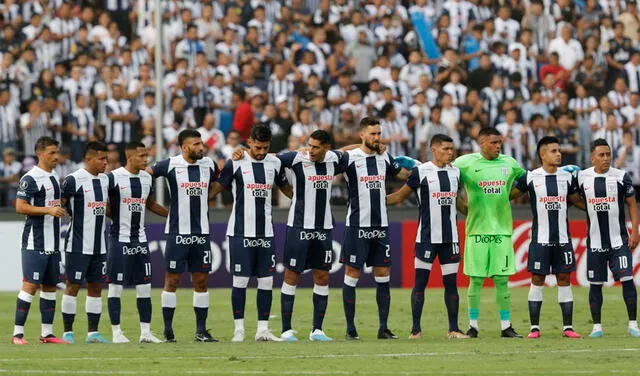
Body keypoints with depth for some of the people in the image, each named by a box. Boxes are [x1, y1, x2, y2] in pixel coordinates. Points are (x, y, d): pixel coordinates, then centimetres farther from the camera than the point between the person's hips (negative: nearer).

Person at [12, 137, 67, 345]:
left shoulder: (55, 177, 16)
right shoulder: (31, 179, -11)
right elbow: (20, 207, -18)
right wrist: (48, 210, -22)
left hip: (52, 243, 9)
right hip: (35, 243, -9)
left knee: (50, 286, 9)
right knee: (30, 285, -11)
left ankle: (47, 333, 14)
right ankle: (17, 333, -9)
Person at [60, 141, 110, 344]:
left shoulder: (105, 180, 11)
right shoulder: (74, 180, -12)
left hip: (99, 245, 7)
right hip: (78, 245, -7)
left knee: (96, 287, 8)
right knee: (73, 286, -2)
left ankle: (93, 333, 12)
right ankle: (68, 332, 4)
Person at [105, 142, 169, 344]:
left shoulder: (147, 178, 10)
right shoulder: (113, 177, -10)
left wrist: (172, 214, 21)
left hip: (140, 239, 6)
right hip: (119, 238, -6)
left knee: (144, 286, 5)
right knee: (116, 286, 0)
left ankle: (146, 331, 9)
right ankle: (116, 332, 4)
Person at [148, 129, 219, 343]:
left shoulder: (209, 165, 6)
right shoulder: (171, 165, -7)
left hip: (201, 232, 4)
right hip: (177, 232, -4)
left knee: (201, 280, 5)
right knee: (172, 279, -1)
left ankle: (201, 331, 10)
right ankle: (168, 331, 4)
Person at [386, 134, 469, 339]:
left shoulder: (455, 172, 10)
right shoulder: (421, 172, -5)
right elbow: (401, 196, 4)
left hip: (450, 237, 4)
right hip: (427, 236, -4)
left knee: (451, 282, 5)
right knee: (420, 282, -1)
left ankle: (453, 329, 10)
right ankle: (416, 329, 3)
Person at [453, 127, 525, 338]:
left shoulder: (509, 163, 10)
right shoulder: (466, 163, -1)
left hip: (502, 229, 2)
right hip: (477, 229, -2)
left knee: (502, 279, 2)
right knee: (475, 279, 0)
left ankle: (506, 326, 7)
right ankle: (473, 325, 8)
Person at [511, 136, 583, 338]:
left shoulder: (567, 177, 6)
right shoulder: (530, 177, -4)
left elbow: (576, 200, 20)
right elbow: (510, 195, 5)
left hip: (563, 238, 3)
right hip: (540, 239, -3)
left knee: (564, 279, 3)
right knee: (537, 280, 0)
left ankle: (568, 327, 6)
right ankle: (534, 327, 4)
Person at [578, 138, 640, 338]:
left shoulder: (621, 177, -2)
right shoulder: (582, 177, 2)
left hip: (619, 240, -2)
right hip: (595, 242, 2)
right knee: (595, 284, 4)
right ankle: (597, 326, 12)